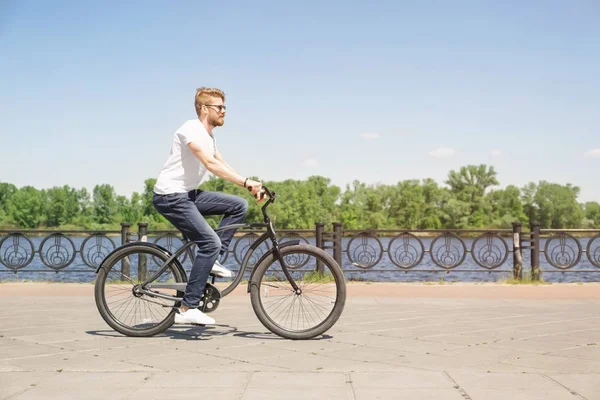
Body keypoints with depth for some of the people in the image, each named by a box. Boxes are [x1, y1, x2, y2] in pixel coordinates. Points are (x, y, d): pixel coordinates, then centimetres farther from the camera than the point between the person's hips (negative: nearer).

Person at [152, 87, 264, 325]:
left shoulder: (209, 135, 14)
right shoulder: (191, 130, -17)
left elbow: (223, 165, 11)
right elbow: (211, 164, -30)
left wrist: (251, 186, -2)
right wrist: (247, 182, -37)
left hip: (189, 194, 9)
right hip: (171, 196, -9)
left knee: (239, 205, 1)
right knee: (211, 243, -19)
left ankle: (211, 261, 4)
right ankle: (187, 309, -15)